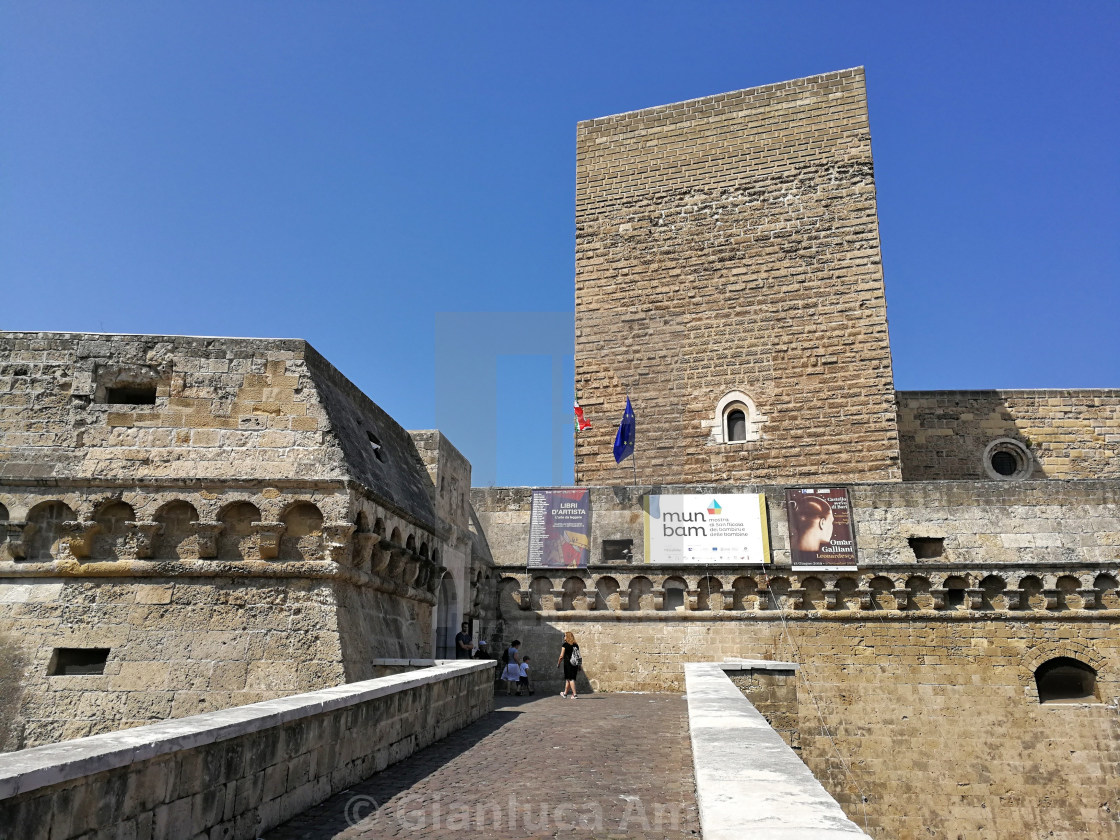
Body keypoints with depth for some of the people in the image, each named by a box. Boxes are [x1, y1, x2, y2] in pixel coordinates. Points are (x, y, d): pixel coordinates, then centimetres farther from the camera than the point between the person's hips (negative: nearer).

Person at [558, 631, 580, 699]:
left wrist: (558, 663, 5)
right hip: (575, 665, 6)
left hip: (568, 664, -6)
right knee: (568, 679, 16)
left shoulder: (565, 645, -7)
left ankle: (574, 694, -10)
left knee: (570, 679, -3)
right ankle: (565, 693, 28)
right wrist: (579, 667, 16)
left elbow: (561, 656, -8)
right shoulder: (576, 645, 8)